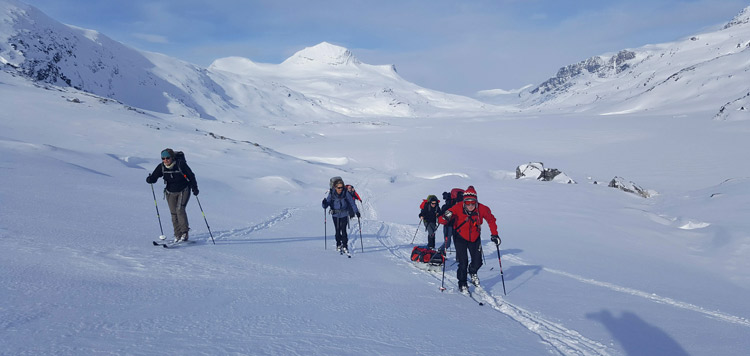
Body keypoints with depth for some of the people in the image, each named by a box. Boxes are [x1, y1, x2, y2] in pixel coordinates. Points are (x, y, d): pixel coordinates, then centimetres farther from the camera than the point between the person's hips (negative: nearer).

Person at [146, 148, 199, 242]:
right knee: (174, 213, 2)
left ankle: (184, 233, -13)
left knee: (180, 209, -19)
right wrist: (149, 179, -29)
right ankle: (178, 235, 10)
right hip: (170, 192, 4)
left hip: (183, 190, -4)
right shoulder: (161, 167, -9)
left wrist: (194, 188, -16)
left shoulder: (180, 164, -19)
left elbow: (191, 175, -11)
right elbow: (154, 177, -6)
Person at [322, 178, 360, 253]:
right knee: (337, 230, 7)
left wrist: (356, 211, -5)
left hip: (344, 214, -1)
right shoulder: (331, 194, -9)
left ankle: (345, 246, -5)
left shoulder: (346, 193, -11)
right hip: (335, 215, 1)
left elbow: (352, 203, -2)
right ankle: (338, 245, 26)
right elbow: (326, 206, -9)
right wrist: (324, 203, -31)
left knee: (343, 230, -11)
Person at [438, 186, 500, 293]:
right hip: (460, 238, -2)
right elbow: (441, 219, -26)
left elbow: (491, 220, 0)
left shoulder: (482, 209, -20)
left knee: (478, 262, 0)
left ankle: (472, 273, 36)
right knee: (463, 263, -7)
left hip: (475, 238, 2)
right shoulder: (458, 208, -25)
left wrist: (494, 235, -3)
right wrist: (445, 218, -49)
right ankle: (462, 284, 16)